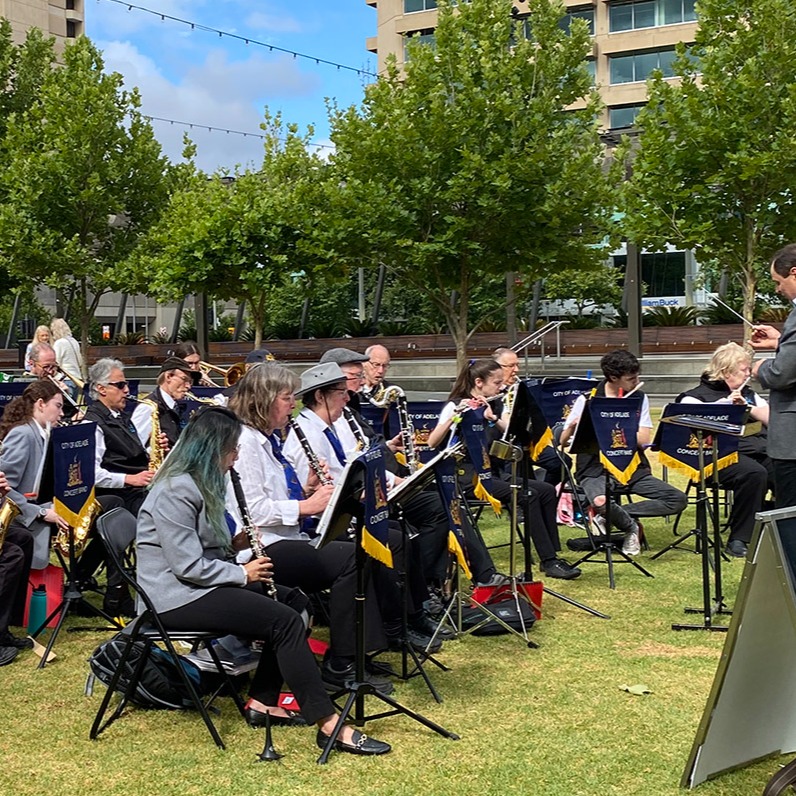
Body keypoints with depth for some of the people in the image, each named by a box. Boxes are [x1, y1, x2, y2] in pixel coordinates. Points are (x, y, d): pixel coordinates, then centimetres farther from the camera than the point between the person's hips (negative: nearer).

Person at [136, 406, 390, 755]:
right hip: (176, 597, -10)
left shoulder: (199, 483, 13)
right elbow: (187, 566, -24)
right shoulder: (176, 490, -19)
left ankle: (262, 701, 5)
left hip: (197, 585, 10)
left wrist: (236, 543, 2)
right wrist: (242, 573, -12)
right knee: (285, 621, -20)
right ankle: (328, 724, -20)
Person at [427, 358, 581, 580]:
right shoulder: (455, 406, -7)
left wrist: (493, 417, -16)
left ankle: (552, 555, -6)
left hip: (491, 472, 8)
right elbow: (432, 443, -19)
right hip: (468, 478, -7)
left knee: (546, 490, -10)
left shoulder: (491, 406, 14)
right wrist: (454, 417, -33)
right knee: (528, 496, -25)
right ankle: (548, 561, -19)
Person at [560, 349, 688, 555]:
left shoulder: (640, 398, 6)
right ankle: (631, 527, -3)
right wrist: (572, 427, -25)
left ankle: (614, 516, -8)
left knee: (678, 499, -15)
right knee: (601, 503, -38)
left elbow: (644, 440, -6)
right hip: (596, 470, -4)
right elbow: (563, 442, -3)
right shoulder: (587, 400, -2)